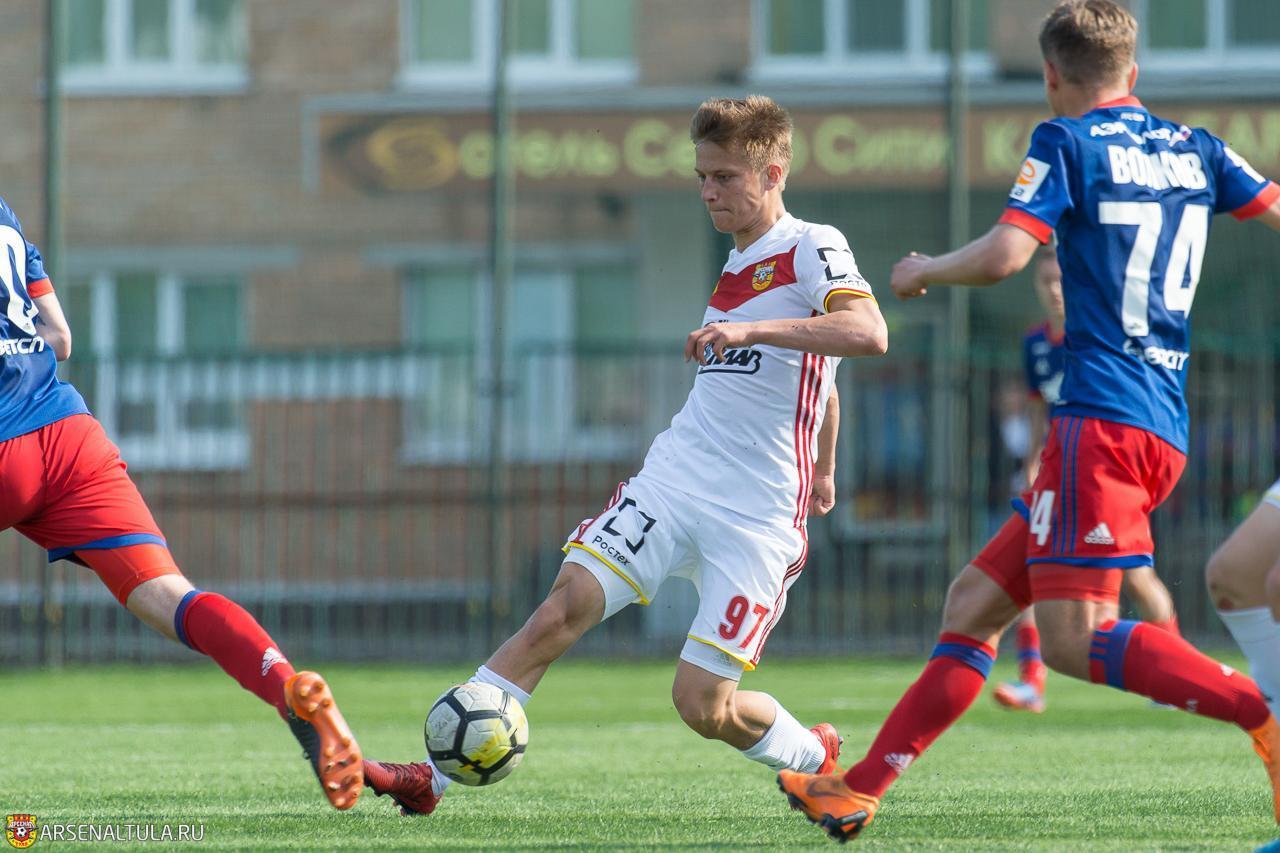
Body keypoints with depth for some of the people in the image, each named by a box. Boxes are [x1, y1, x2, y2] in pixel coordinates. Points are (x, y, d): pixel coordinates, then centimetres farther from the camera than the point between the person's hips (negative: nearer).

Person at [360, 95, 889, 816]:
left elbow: (867, 334, -28)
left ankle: (815, 757, 26)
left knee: (703, 704, -7)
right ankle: (435, 775, -18)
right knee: (562, 609, -13)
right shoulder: (739, 265, 17)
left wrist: (751, 329, -34)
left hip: (758, 515, -6)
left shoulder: (813, 248, -7)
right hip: (673, 480, 6)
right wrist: (824, 468, 39)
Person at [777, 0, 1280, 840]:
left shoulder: (1066, 143, -3)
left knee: (1076, 638, -15)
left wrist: (922, 271, 5)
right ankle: (860, 790, 14)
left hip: (1103, 422, -8)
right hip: (1165, 431, 8)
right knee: (974, 602, 12)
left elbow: (1003, 254, -13)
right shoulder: (1195, 148, 15)